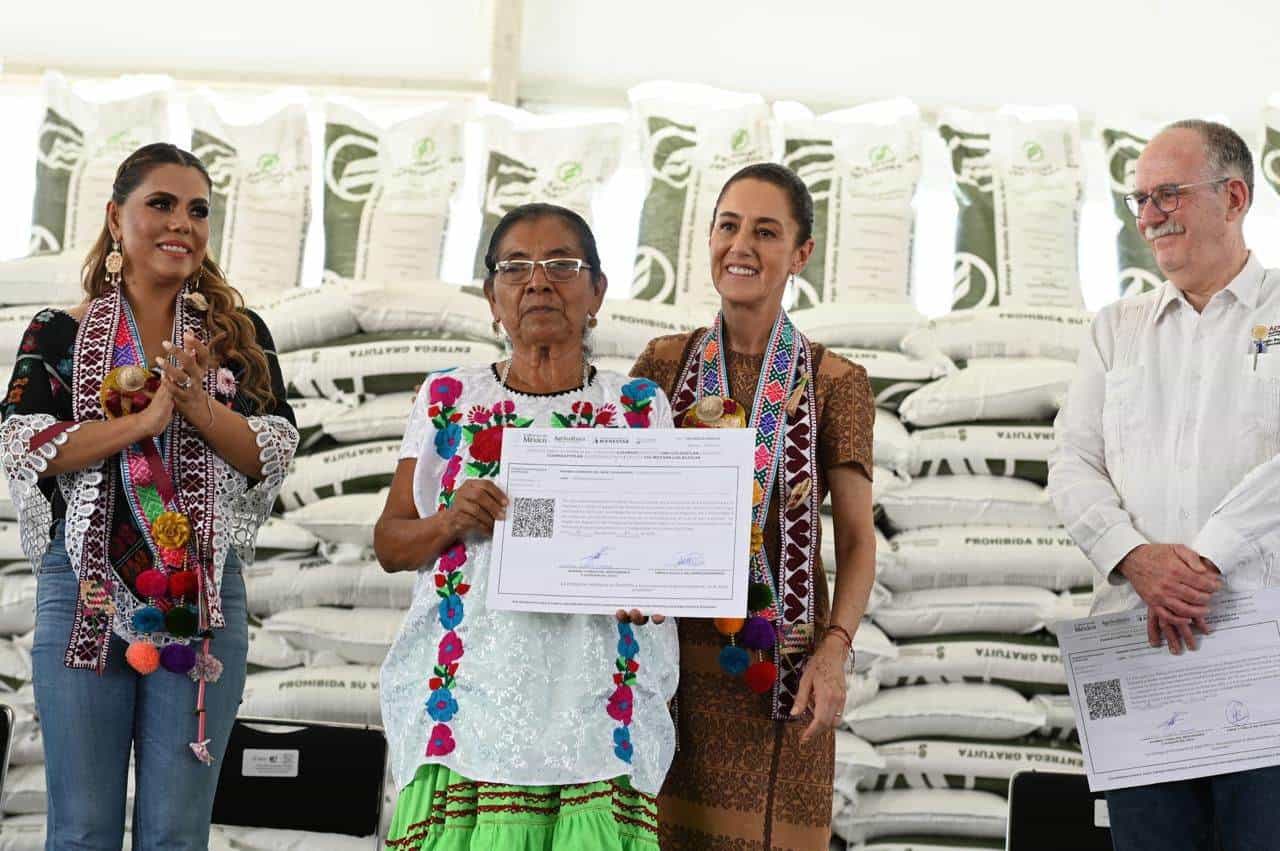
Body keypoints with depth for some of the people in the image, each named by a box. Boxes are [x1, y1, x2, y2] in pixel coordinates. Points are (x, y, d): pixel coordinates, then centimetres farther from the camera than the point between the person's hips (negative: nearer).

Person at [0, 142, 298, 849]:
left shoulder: (239, 334, 10)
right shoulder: (61, 334, 6)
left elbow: (275, 452, 1)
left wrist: (197, 405, -16)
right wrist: (146, 417, -16)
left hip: (204, 600, 1)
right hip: (85, 593, -1)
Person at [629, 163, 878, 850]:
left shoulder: (834, 382, 1)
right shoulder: (664, 363, 7)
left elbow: (856, 539, 0)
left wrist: (834, 647, -14)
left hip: (777, 664, -1)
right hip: (671, 652, 2)